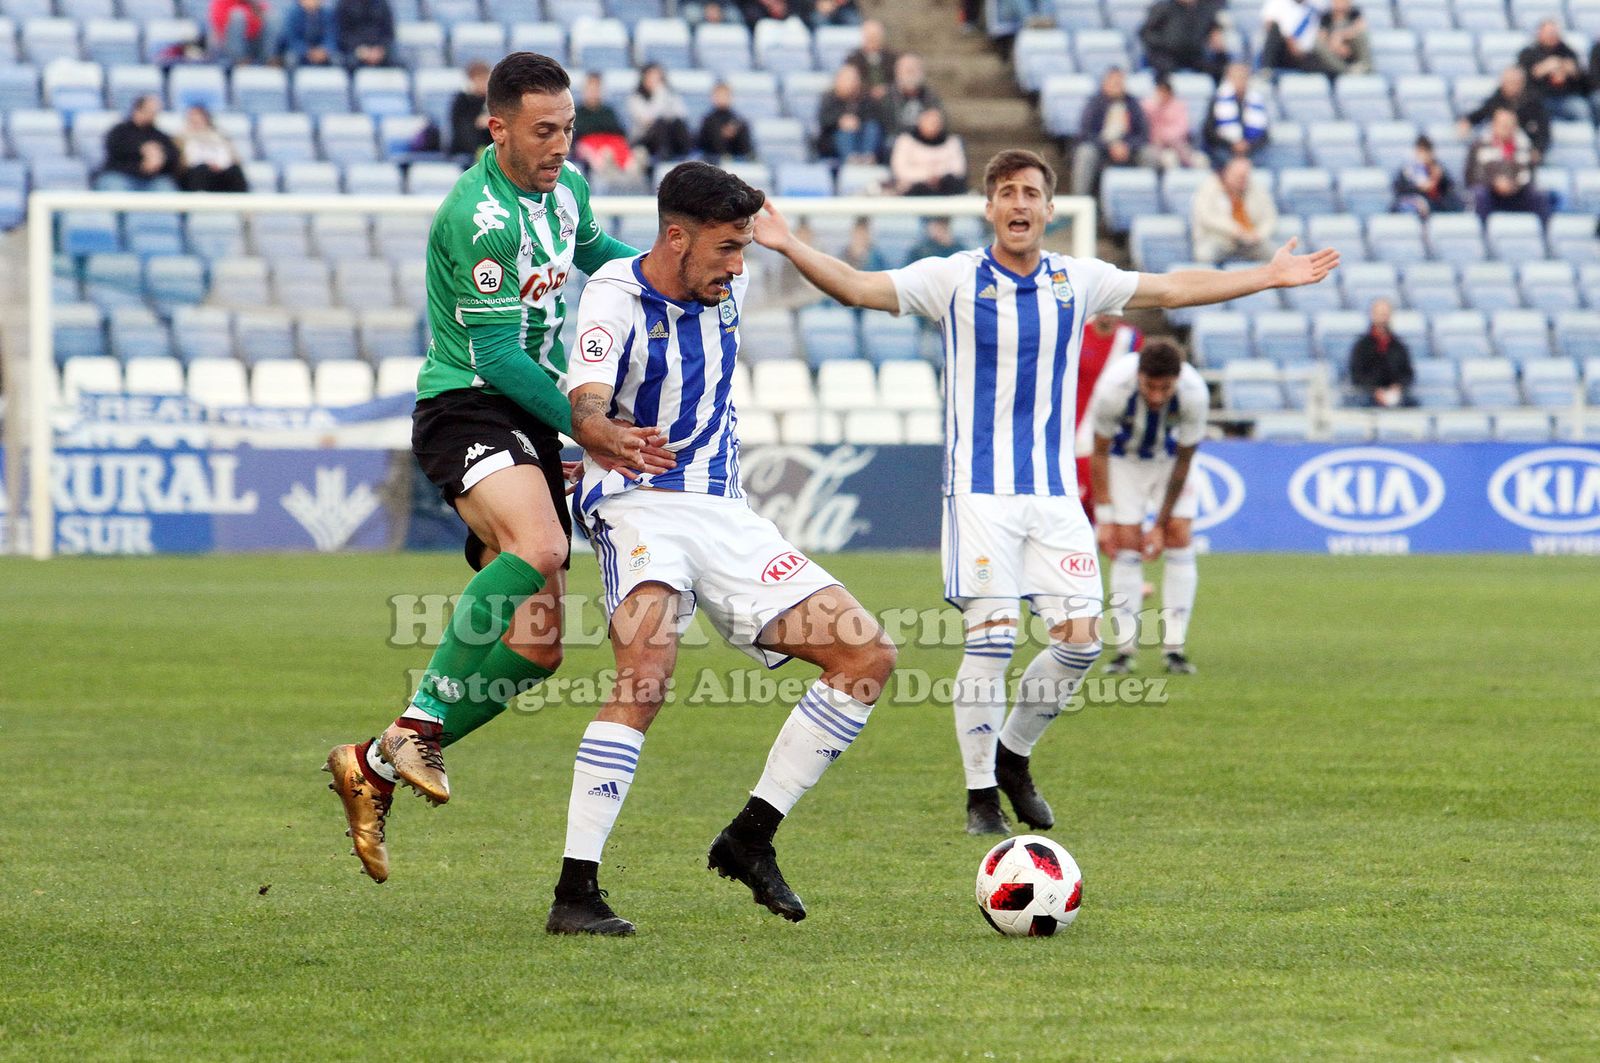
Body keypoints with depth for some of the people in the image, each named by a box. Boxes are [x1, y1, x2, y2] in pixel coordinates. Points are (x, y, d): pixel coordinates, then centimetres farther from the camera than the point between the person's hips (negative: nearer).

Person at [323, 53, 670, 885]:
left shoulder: (565, 188, 9)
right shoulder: (478, 215, -18)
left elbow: (592, 252, 32)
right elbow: (496, 355, -20)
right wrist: (584, 426, -22)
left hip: (532, 422, 9)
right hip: (467, 408, -9)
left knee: (535, 646, 2)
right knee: (538, 546, -38)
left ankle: (374, 769, 13)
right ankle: (418, 728, -28)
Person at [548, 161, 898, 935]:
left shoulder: (726, 288, 5)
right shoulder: (616, 298, -14)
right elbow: (586, 406, -33)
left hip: (724, 514, 7)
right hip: (639, 507, -7)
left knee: (869, 655, -2)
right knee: (649, 669, -33)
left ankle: (749, 839, 8)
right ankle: (576, 892, -30)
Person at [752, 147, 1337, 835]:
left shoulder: (1078, 281, 7)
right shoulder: (955, 279, -2)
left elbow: (1171, 290, 17)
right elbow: (856, 287, -8)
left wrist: (1270, 277, 17)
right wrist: (788, 246, -23)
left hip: (1055, 493, 4)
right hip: (979, 489, -4)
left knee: (1080, 638, -3)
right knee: (991, 636, -12)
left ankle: (1013, 755, 21)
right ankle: (981, 796, 0)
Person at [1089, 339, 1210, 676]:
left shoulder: (1195, 394, -33)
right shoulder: (1113, 388, -36)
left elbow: (1183, 461, -19)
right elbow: (1100, 453, -19)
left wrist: (1161, 525, -14)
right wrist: (1104, 519, -18)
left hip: (1170, 456, 1)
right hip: (1125, 456, -1)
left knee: (1179, 536, -11)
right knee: (1126, 542, -11)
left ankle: (1174, 648, -7)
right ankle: (1125, 649, -8)